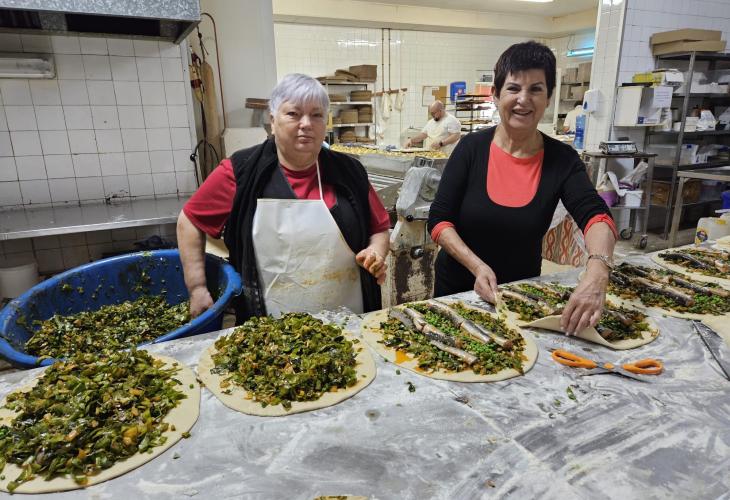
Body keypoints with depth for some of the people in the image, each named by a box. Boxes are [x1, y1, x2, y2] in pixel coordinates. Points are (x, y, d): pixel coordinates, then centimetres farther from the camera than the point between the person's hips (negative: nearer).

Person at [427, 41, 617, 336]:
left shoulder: (563, 160, -9)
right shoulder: (472, 148, -12)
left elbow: (596, 216, -24)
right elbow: (438, 220, -14)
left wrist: (596, 272, -44)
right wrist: (477, 265, -29)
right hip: (457, 288, -1)